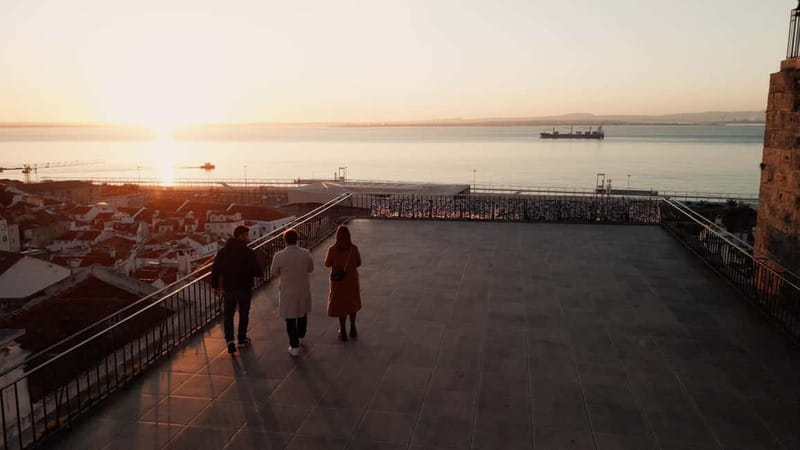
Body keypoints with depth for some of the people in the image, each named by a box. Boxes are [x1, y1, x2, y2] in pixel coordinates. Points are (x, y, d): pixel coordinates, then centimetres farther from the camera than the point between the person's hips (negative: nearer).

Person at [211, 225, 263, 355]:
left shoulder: (223, 251, -2)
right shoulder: (248, 252, -14)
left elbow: (215, 270, -1)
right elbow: (258, 272, -14)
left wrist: (215, 286, 8)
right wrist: (250, 271, 9)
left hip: (229, 289, 2)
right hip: (245, 288, -2)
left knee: (228, 315, 11)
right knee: (244, 314, 16)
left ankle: (230, 340, -4)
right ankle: (242, 339, 27)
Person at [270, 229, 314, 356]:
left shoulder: (279, 256, -18)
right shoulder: (306, 254, -12)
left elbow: (274, 273, -3)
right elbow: (311, 269, 3)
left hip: (287, 292, -2)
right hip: (303, 291, 3)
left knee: (290, 320, 9)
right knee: (302, 315, 25)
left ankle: (294, 346, 15)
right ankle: (300, 337, 44)